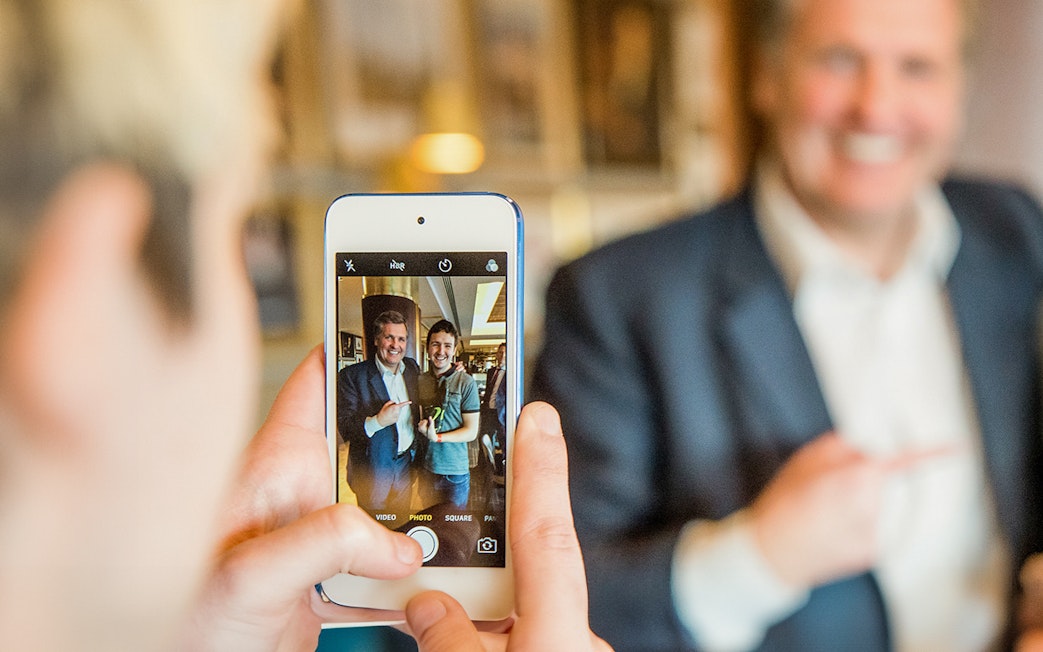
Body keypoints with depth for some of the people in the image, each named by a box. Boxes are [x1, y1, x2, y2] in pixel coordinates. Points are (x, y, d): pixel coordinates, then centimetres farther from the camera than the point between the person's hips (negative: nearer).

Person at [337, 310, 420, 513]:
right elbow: (344, 427, -16)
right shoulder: (352, 375, -14)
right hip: (372, 470, -5)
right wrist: (377, 422, -33)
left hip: (406, 465, 5)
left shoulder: (412, 367, 4)